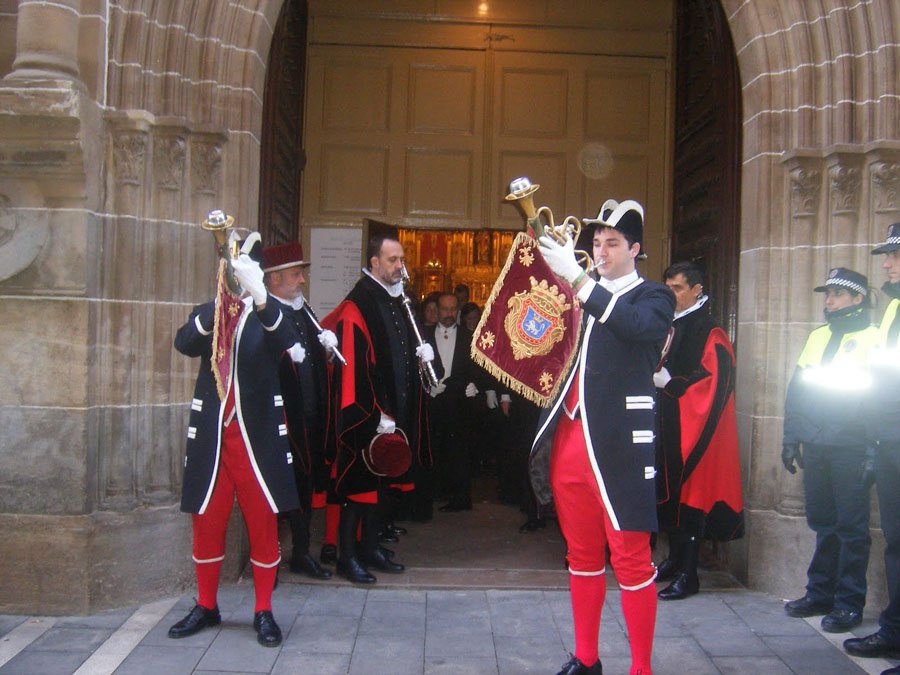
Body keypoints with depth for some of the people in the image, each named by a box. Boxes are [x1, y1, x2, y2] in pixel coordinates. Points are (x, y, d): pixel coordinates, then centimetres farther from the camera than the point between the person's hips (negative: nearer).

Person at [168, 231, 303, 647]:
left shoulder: (269, 314, 1)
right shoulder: (207, 314, 9)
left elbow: (289, 340, -22)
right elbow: (184, 343, -12)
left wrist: (258, 295, -40)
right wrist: (221, 300, -27)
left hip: (257, 436, -2)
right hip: (210, 435, 2)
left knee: (263, 524, 3)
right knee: (206, 523, 10)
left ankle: (264, 612, 16)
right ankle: (206, 606, 27)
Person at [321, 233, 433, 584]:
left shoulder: (399, 301, 13)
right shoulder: (357, 305, -13)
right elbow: (355, 364, -20)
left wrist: (424, 351, 4)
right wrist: (377, 413, -22)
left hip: (395, 409, 8)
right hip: (367, 414, -8)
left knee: (381, 480, 15)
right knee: (359, 482, -1)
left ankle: (371, 547, 26)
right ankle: (347, 556, 10)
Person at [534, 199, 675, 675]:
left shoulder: (654, 297, 1)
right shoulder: (580, 296, 18)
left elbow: (639, 326, -22)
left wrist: (576, 279, -25)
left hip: (618, 444, -5)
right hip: (569, 440, 6)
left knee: (630, 558, 0)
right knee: (582, 555, 14)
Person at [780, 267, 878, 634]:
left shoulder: (874, 339, -3)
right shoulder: (817, 337, 15)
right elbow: (796, 392, 16)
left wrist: (874, 452, -13)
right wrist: (791, 437, 12)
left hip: (850, 449, -5)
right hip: (815, 446, 5)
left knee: (851, 526, 2)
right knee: (822, 522, 12)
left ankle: (849, 602, 10)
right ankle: (820, 593, 21)